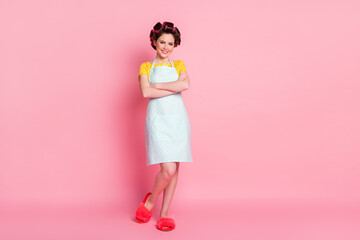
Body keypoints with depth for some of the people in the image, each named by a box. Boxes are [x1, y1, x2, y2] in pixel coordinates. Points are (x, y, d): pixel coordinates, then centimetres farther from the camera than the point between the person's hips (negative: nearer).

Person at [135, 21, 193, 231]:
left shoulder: (179, 65, 13)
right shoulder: (146, 67, 7)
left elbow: (186, 84, -8)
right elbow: (145, 92, -12)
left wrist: (158, 85, -9)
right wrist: (174, 88, -10)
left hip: (178, 120, 3)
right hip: (158, 120, -3)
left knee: (174, 169, 4)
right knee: (168, 169, -14)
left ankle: (165, 213, 17)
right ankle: (150, 201, 14)